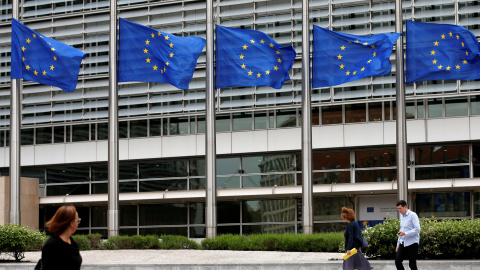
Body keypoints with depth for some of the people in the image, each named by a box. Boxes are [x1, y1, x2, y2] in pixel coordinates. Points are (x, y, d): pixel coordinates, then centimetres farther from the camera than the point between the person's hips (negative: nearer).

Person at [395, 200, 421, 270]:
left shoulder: (412, 215, -8)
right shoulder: (402, 216, 15)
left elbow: (417, 229, -16)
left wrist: (405, 233, -24)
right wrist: (398, 244, 19)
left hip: (412, 243, -7)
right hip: (403, 243, 7)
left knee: (412, 264, -4)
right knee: (397, 261, -1)